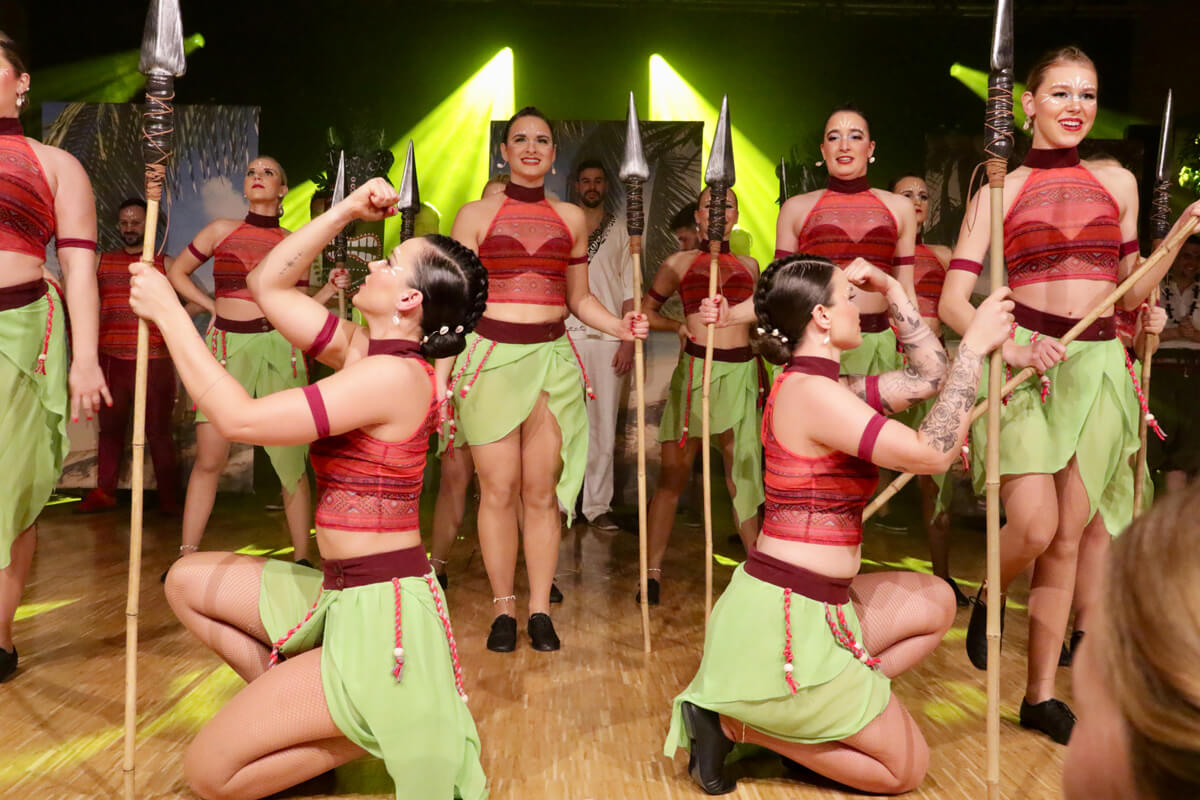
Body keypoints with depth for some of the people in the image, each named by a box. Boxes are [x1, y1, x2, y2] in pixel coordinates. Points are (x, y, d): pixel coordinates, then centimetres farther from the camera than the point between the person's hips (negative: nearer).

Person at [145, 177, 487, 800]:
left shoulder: (395, 375, -22)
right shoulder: (364, 349, 5)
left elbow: (239, 418, -23)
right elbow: (268, 285, 12)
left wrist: (168, 312, -14)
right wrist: (347, 211, 6)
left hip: (381, 611, -9)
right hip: (341, 593, 9)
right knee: (187, 581, 18)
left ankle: (375, 732, 5)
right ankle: (286, 698, 19)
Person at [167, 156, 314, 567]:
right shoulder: (222, 230, 9)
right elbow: (177, 272, 19)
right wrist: (212, 306, 7)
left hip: (280, 346, 0)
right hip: (228, 344, 0)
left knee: (290, 459, -1)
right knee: (209, 458, -3)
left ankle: (302, 557, 8)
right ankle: (186, 557, 7)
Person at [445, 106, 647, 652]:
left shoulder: (570, 218, 13)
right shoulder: (476, 215, 6)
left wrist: (619, 325, -1)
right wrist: (440, 372, -6)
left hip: (552, 358, 2)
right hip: (490, 357, -2)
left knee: (542, 491, 4)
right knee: (498, 490, 1)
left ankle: (540, 609, 16)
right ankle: (503, 608, 16)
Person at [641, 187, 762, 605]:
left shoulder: (748, 265, 14)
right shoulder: (679, 262, 7)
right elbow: (646, 310, 10)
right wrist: (679, 325, -7)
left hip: (742, 371, 3)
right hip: (695, 370, -2)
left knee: (742, 472, 10)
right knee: (673, 473, -2)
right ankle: (652, 572, 5)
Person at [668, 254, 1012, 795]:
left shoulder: (820, 387, 12)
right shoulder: (811, 391, -19)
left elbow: (929, 375, 16)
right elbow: (932, 452, -22)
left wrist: (891, 288, 13)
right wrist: (975, 344, -17)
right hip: (785, 621, -9)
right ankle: (738, 724, 2)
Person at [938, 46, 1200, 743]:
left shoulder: (1117, 182, 14)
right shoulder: (999, 191, 3)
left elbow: (1131, 292, 18)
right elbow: (953, 301, -6)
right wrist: (1010, 347, -21)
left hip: (1098, 365, 4)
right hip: (1025, 362, -3)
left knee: (1068, 540, 6)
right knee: (1034, 529, -15)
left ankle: (1042, 695, 18)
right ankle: (988, 602, 21)